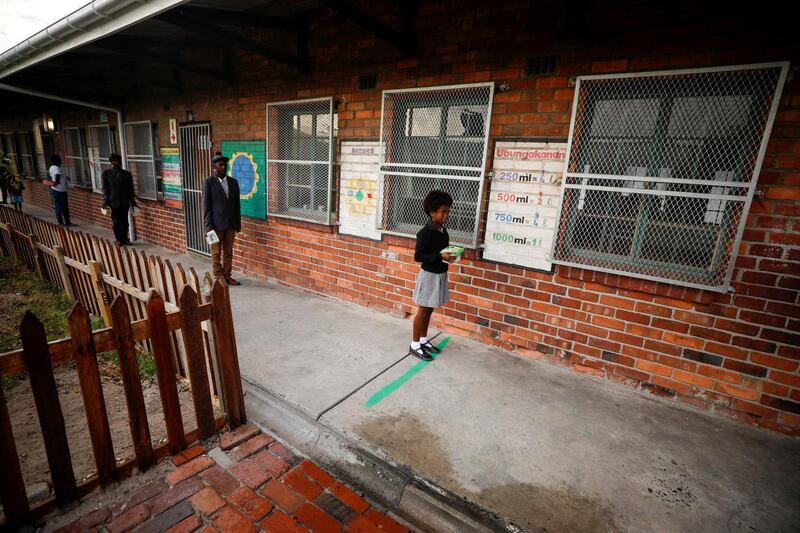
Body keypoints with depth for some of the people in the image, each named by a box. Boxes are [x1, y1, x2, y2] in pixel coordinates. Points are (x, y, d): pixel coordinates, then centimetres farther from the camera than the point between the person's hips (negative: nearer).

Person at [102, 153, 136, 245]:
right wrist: (105, 202, -7)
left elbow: (130, 189, 8)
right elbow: (105, 189, 0)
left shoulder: (127, 174, 6)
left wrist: (133, 202, 5)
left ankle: (124, 238, 17)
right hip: (113, 202, -2)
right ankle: (119, 239, 13)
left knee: (124, 221, 5)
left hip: (125, 202, 2)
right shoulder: (106, 173, 1)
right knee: (116, 221, 2)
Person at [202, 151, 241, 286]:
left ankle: (227, 276, 21)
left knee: (228, 252, 11)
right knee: (216, 253, 6)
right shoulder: (208, 182, -6)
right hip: (216, 224, -4)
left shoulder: (233, 182, 7)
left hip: (230, 224, 4)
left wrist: (238, 223, 9)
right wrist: (208, 225, -12)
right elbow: (206, 205, -7)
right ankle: (218, 278, 15)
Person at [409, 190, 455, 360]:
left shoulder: (442, 230, 5)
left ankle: (423, 340, 31)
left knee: (429, 310, 17)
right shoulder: (425, 232, -19)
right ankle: (414, 345, 16)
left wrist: (450, 254, -1)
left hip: (440, 274, 8)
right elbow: (418, 256, -20)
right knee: (423, 311, 3)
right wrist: (440, 256, -26)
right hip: (429, 275, -8)